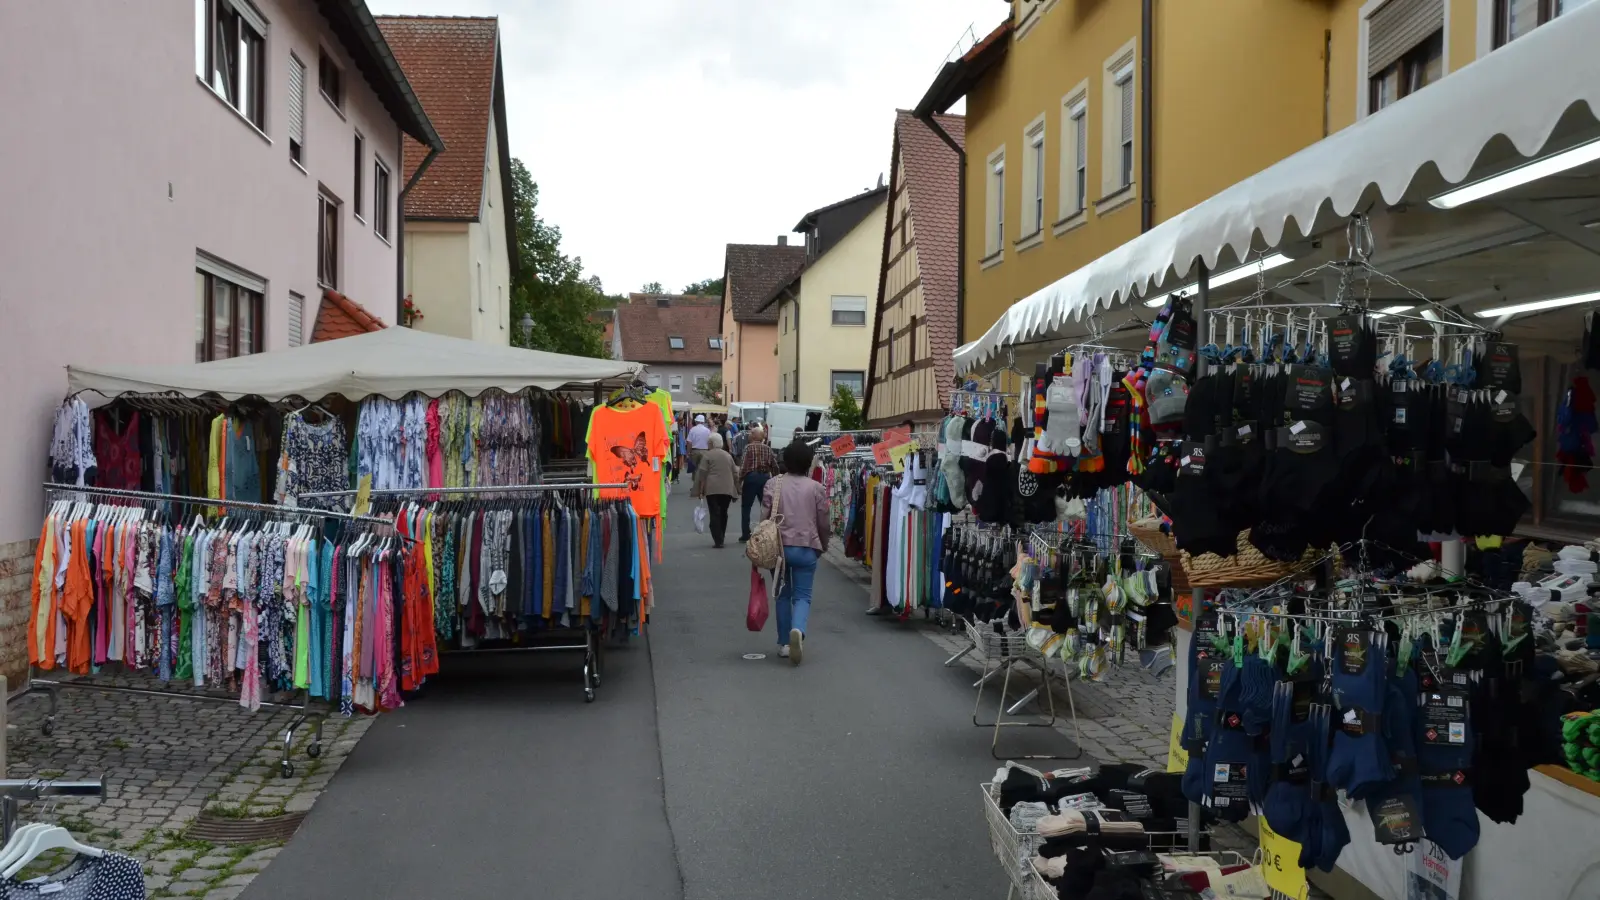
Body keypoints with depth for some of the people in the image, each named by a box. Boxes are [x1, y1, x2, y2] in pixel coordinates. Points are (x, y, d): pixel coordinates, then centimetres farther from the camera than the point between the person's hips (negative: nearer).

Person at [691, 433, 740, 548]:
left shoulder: (707, 455, 2)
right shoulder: (728, 455, 18)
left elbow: (702, 473, -5)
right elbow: (735, 473, 17)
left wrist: (700, 490, -1)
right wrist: (736, 490, 22)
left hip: (712, 489, -4)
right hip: (727, 489, 4)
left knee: (715, 514, -3)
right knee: (723, 513, 15)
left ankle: (718, 541, -10)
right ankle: (721, 538, 19)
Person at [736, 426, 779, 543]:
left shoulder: (748, 447, -5)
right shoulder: (767, 448, 7)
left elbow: (743, 466, -13)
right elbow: (775, 466, 5)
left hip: (751, 477, -3)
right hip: (765, 477, 3)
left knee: (746, 507, 6)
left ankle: (745, 535, 3)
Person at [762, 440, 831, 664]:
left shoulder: (773, 484, -1)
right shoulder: (816, 488, 0)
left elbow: (766, 518, -2)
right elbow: (823, 522, 3)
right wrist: (823, 546, 20)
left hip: (779, 546, 1)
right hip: (807, 548, -1)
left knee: (783, 595, 16)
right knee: (802, 595, 4)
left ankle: (784, 643, 18)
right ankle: (798, 630, -26)